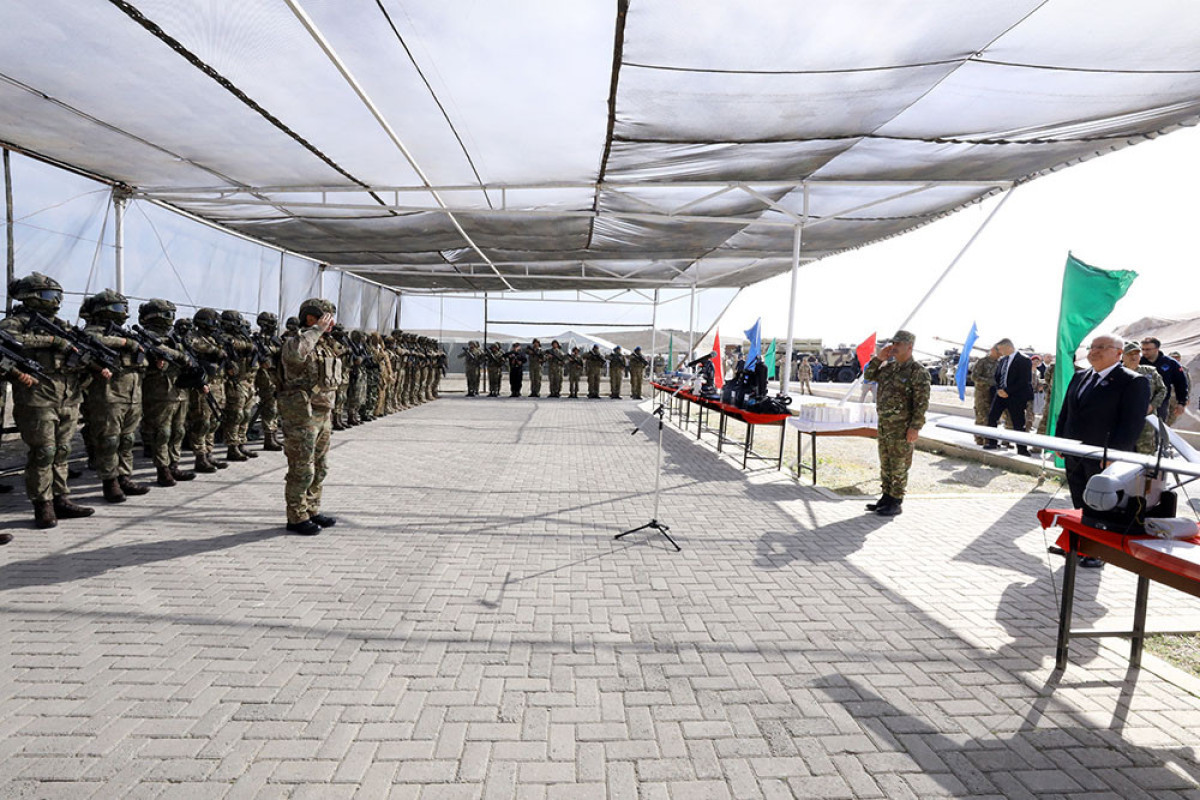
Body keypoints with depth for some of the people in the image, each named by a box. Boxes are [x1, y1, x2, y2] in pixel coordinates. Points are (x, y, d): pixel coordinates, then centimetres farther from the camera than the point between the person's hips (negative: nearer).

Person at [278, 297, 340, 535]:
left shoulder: (323, 345, 14)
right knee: (301, 471, -1)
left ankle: (312, 511, 28)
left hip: (322, 415, 9)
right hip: (301, 416, -9)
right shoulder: (295, 341, -13)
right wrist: (317, 329, -27)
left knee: (319, 468, 16)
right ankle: (297, 518, 11)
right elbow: (296, 353, -40)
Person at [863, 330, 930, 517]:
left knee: (899, 466, 1)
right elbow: (869, 375, 17)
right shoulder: (889, 367, 10)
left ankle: (896, 503, 11)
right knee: (885, 464, 15)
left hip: (902, 428, -8)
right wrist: (879, 358, 3)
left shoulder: (918, 372, -14)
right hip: (884, 424, 8)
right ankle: (886, 497, 26)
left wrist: (915, 427, -20)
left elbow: (922, 403, -17)